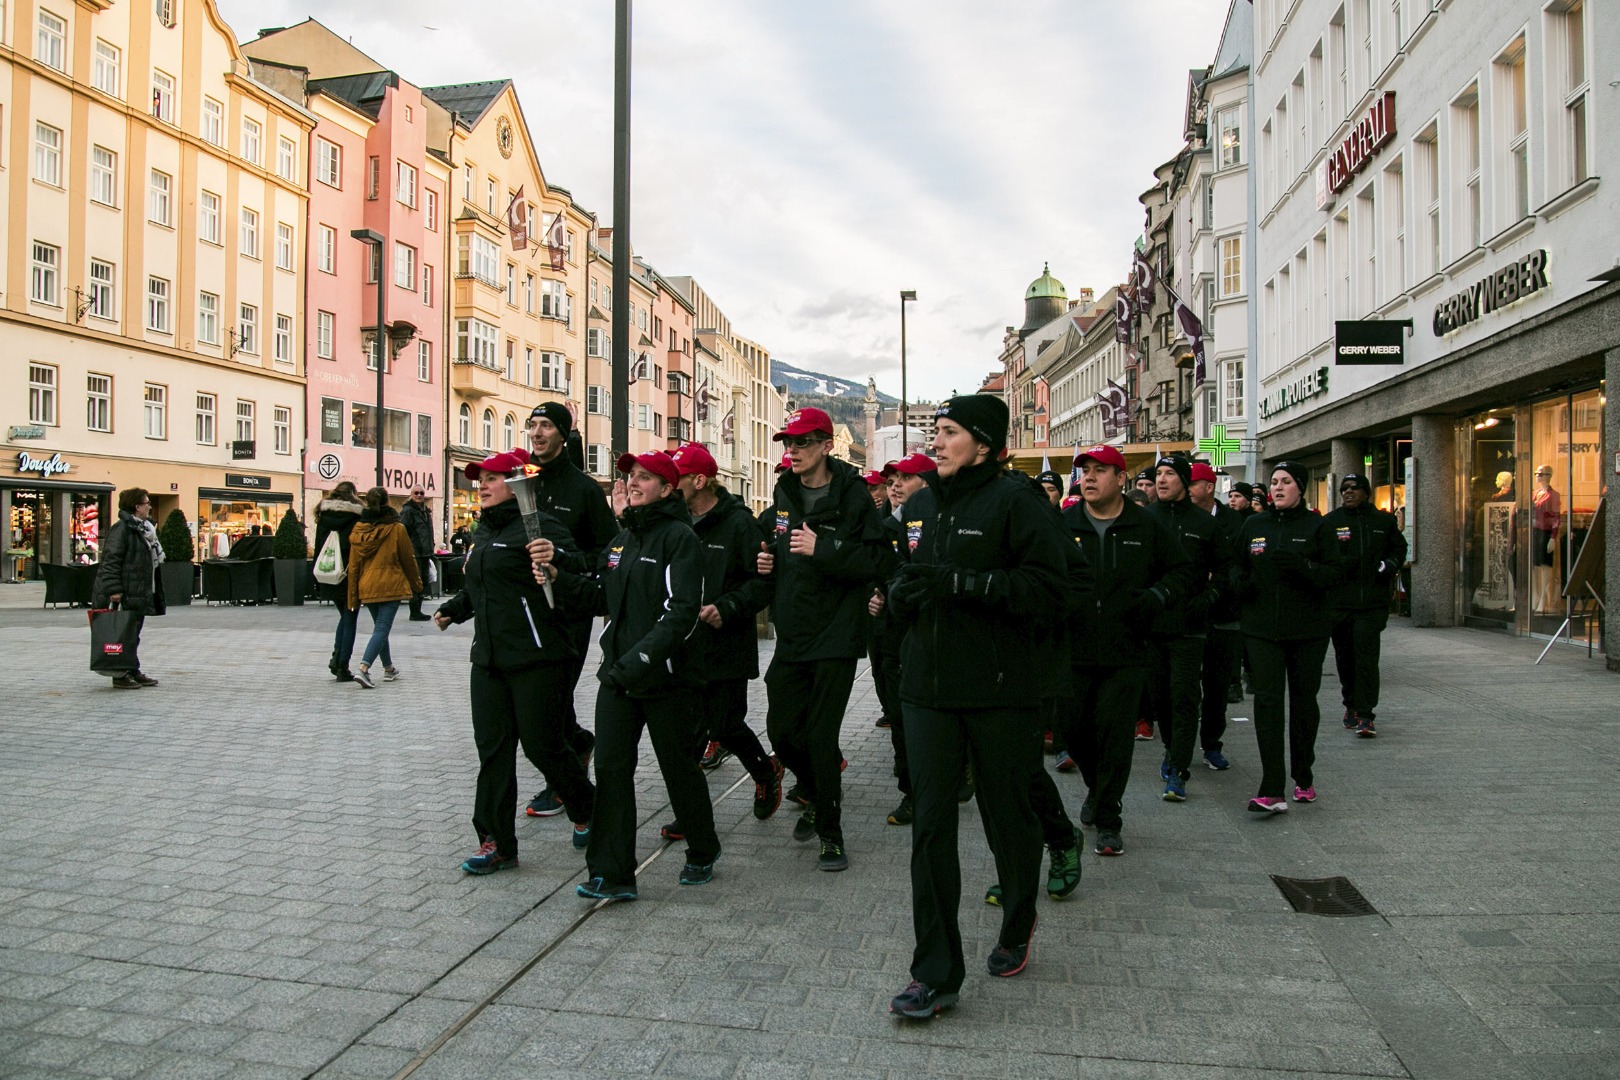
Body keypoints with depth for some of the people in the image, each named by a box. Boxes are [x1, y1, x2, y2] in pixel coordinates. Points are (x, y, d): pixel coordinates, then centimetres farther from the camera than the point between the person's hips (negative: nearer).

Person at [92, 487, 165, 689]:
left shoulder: (145, 528, 16)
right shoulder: (122, 528, -13)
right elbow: (111, 559, -19)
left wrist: (155, 592, 22)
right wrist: (114, 589, -24)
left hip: (139, 593, 9)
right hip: (124, 594, -9)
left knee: (134, 634, 15)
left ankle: (133, 671, 22)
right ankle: (120, 675, 3)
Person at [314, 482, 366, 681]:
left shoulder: (324, 514, 5)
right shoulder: (359, 514, -7)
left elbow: (318, 547, 5)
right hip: (352, 575, -4)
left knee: (345, 616, 21)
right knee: (350, 619, 4)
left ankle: (336, 657, 6)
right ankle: (342, 667, 3)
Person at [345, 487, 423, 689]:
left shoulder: (359, 530, 1)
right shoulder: (396, 529, -9)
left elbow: (353, 564, 4)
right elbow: (408, 558, -1)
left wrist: (353, 596, 10)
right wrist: (416, 583, 14)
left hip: (367, 587, 5)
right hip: (390, 586, -5)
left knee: (380, 626, 19)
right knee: (382, 628, -5)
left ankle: (389, 669, 29)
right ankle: (364, 669, -21)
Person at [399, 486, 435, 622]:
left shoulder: (425, 510, 18)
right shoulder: (407, 511, -8)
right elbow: (402, 532, -15)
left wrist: (430, 549, 21)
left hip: (424, 553, 9)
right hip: (414, 553, -9)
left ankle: (417, 611, 20)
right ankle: (415, 612, 0)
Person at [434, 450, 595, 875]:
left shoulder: (538, 525, -11)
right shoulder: (484, 534, 17)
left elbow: (580, 573, -22)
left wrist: (556, 558, -40)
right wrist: (452, 609, 19)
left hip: (536, 660, -8)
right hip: (489, 660, 8)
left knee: (542, 746, 1)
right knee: (492, 749, 7)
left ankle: (586, 811, 27)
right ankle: (496, 842, 15)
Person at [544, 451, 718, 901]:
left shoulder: (679, 537, -10)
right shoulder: (620, 540, 15)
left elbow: (682, 611, -19)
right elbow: (600, 599, 15)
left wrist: (639, 658, -25)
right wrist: (559, 577, -1)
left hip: (666, 677, -6)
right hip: (617, 674, 6)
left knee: (679, 768, 8)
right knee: (611, 768, 1)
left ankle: (703, 853, 30)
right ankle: (612, 874, 9)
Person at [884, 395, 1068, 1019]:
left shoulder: (1013, 500, -7)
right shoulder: (922, 505, 13)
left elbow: (1049, 592, -15)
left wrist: (962, 582, -22)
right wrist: (902, 592, 0)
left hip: (1000, 689, -4)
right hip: (928, 687, 5)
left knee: (1008, 815, 12)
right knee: (930, 822, 0)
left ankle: (1017, 927, 40)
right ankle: (936, 973, 9)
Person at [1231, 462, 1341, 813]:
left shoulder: (1315, 526, 0)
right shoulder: (1253, 525, 9)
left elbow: (1334, 573, -5)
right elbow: (1235, 564, 16)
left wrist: (1303, 567, -22)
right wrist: (1240, 581, -6)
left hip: (1308, 630, -1)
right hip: (1262, 629, 1)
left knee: (1304, 701, 10)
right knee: (1267, 701, -9)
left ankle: (1304, 777, 30)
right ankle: (1272, 792, -12)